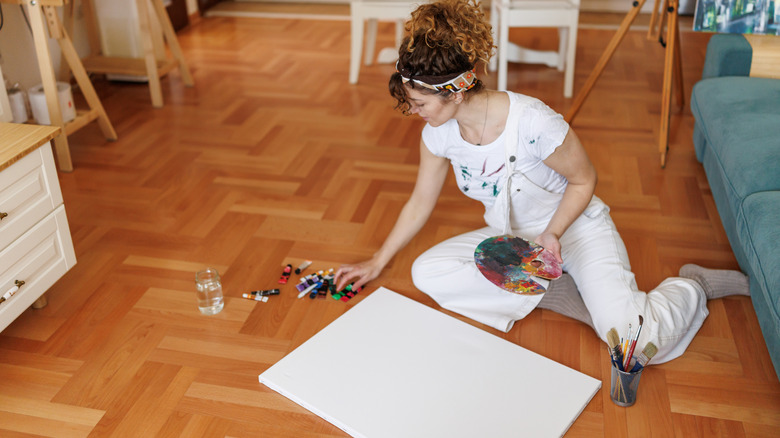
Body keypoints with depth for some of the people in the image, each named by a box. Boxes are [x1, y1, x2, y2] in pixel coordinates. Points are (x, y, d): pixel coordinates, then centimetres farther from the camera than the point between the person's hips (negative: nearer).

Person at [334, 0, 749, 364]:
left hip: (575, 224, -6)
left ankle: (696, 284, 8)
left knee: (637, 343, -26)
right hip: (510, 237, 6)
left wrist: (551, 236, -27)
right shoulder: (438, 134, -12)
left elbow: (583, 180, -13)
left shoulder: (533, 123, -31)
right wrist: (376, 263, 10)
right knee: (427, 273, -19)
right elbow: (419, 204, 3)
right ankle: (556, 291, -11)